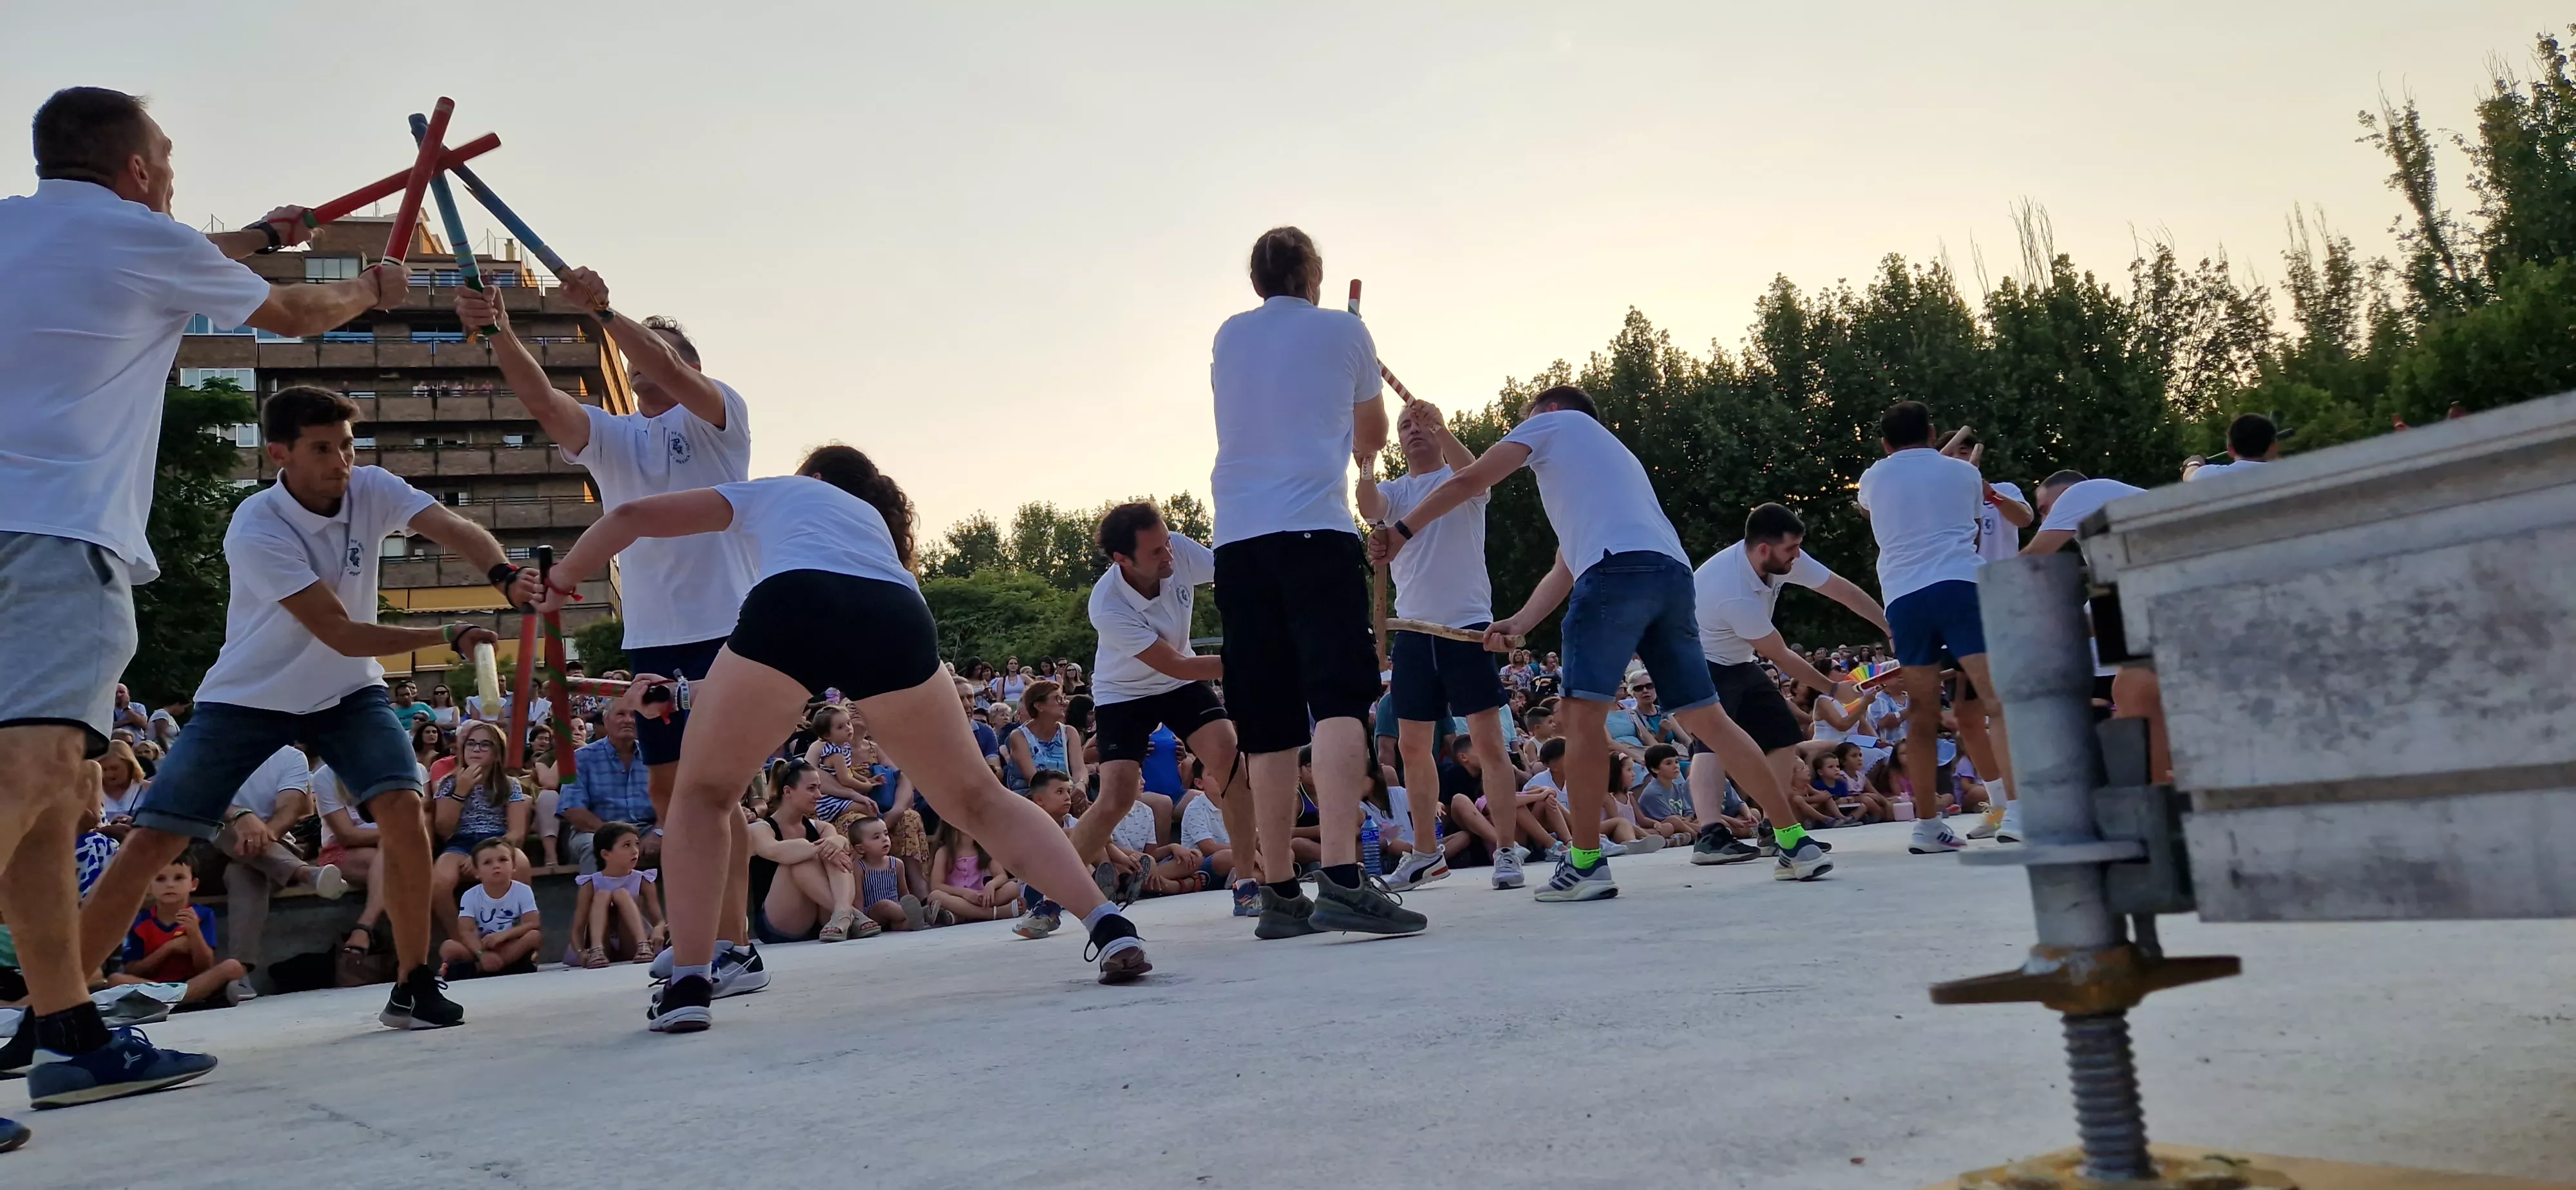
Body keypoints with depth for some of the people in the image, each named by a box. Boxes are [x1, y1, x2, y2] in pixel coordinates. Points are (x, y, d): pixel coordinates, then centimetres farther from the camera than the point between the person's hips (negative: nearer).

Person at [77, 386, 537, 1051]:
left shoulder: (372, 490, -13)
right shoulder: (256, 531, -25)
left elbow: (453, 529, -30)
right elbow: (342, 634, -28)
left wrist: (504, 574, -51)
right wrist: (448, 637, -35)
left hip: (346, 693, 3)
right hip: (248, 697, -3)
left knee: (402, 806, -21)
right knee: (150, 845, -8)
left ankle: (414, 986, -9)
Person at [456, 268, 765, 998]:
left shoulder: (715, 416, 2)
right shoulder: (609, 436, 15)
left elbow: (674, 375, -20)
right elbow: (541, 398, -3)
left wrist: (604, 312, -30)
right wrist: (499, 332, -20)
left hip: (722, 625, -6)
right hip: (649, 636, 6)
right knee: (666, 786, 9)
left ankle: (737, 945, -11)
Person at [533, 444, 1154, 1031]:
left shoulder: (773, 492, 36)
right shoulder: (875, 522, 44)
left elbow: (629, 516, 34)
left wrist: (560, 583, 50)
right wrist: (690, 692, 51)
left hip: (793, 604, -3)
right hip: (899, 620, 3)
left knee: (702, 792, 19)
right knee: (977, 800, 17)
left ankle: (688, 986, 7)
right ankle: (1110, 927, 4)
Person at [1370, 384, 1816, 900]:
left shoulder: (1555, 421, 20)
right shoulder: (1613, 457, 41)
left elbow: (1470, 479, 10)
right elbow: (1565, 568, 33)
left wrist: (1402, 530, 16)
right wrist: (1518, 623, 23)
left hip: (1619, 568, -8)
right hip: (1672, 573, 8)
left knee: (1583, 711, -6)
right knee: (1708, 719, 10)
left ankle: (1586, 863, -8)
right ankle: (1794, 841, 10)